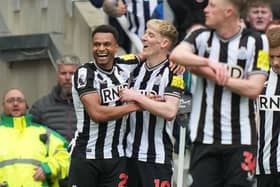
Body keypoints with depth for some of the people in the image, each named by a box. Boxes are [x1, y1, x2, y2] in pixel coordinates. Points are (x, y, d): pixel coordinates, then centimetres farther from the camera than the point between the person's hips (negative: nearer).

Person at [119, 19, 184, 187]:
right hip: (129, 153, 6)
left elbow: (170, 111, -22)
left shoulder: (172, 73, -8)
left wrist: (137, 97, -17)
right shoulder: (137, 69, 11)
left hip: (157, 156, -6)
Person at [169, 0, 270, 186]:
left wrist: (213, 75, -10)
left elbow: (254, 88, -9)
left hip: (241, 139, -2)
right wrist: (210, 62, -28)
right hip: (205, 137, 2)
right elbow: (176, 55, -14)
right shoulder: (201, 37, 7)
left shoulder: (256, 41, -1)